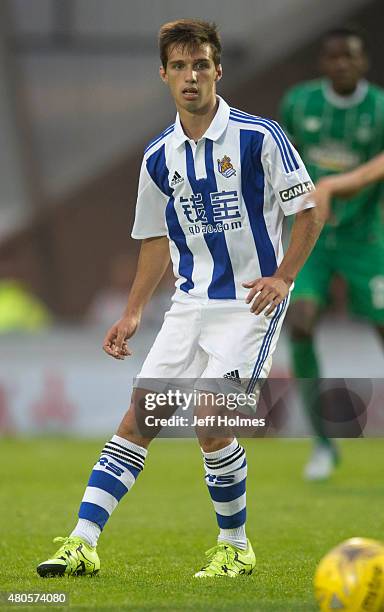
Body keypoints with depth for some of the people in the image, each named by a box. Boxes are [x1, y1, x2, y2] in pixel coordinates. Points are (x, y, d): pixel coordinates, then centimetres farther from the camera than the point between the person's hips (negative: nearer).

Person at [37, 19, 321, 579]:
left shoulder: (260, 137, -9)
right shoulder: (159, 157, 6)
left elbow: (308, 215, -5)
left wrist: (281, 277, -17)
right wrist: (133, 313, 13)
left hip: (250, 305, -5)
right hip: (190, 304, 5)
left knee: (212, 427, -13)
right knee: (138, 420, -3)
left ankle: (236, 548, 7)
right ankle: (83, 543, -4)